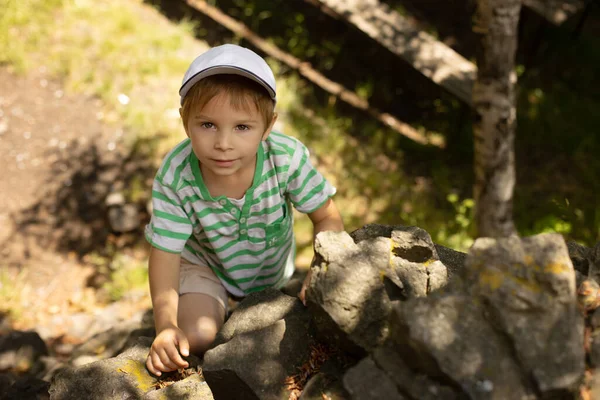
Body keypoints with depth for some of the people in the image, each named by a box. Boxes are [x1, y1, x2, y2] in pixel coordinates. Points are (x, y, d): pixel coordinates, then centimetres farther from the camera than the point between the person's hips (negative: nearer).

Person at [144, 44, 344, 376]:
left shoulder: (288, 158, -34)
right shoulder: (175, 177, -33)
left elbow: (327, 218, -19)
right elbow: (165, 254, -24)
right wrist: (166, 325, -34)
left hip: (271, 268, 2)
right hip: (203, 265, -1)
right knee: (196, 338, -19)